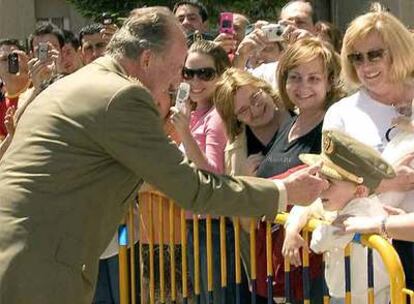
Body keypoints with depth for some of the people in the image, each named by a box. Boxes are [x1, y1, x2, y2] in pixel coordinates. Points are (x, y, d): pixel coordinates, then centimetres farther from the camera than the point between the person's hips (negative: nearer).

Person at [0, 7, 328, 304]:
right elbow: (193, 189, -11)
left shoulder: (74, 85, 16)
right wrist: (285, 192, -2)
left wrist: (156, 118, 19)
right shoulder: (124, 96, -13)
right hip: (36, 275, -9)